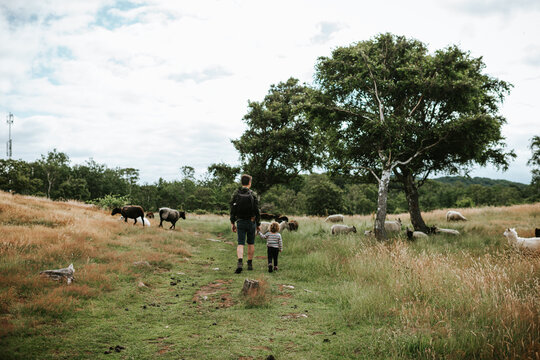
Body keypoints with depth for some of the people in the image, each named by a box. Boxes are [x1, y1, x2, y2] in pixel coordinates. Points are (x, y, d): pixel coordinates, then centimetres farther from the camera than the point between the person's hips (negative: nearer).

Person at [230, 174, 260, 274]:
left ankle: (240, 262, -20)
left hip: (240, 222, 1)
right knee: (251, 243, 13)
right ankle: (250, 264, 19)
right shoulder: (253, 195, -8)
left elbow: (232, 210, 0)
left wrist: (232, 223, 8)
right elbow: (257, 211, -7)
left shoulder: (236, 194, -1)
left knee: (240, 243, 0)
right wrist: (258, 224, 2)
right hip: (251, 222, -1)